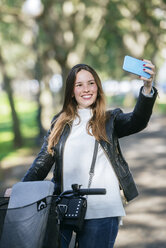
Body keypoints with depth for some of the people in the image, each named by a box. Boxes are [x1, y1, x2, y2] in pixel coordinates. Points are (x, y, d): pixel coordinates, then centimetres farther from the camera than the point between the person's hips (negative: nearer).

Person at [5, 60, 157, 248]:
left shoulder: (110, 120, 8)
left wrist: (147, 88, -29)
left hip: (101, 211, -2)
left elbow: (137, 121, -11)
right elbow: (42, 162, 14)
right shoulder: (59, 123, 15)